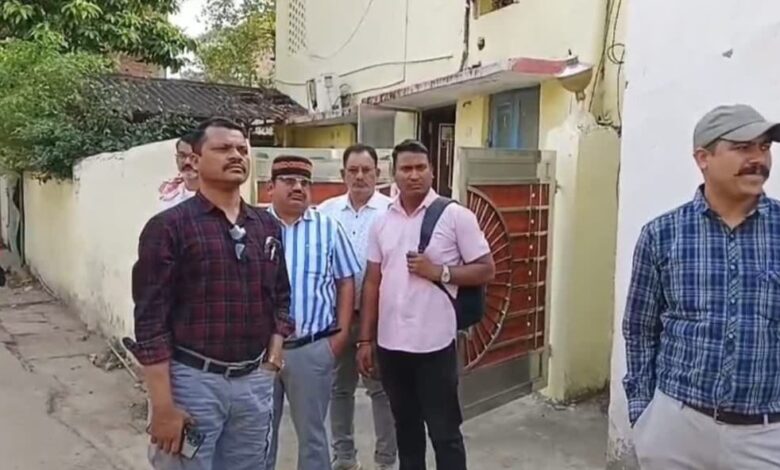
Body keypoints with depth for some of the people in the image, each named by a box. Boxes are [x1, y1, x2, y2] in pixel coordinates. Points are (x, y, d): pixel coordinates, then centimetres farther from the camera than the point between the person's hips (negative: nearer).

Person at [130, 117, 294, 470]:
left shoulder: (268, 226, 8)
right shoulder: (168, 227, -8)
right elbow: (150, 321, -11)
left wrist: (272, 356, 5)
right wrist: (163, 406, -13)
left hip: (255, 381, 5)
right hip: (192, 380, -5)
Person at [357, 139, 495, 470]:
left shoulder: (456, 216, -6)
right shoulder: (382, 222, 6)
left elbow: (486, 270, -4)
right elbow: (372, 282, 9)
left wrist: (439, 272, -17)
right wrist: (365, 340, 7)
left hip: (434, 344, -4)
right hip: (390, 344, 4)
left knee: (444, 431, 7)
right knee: (406, 427, 19)